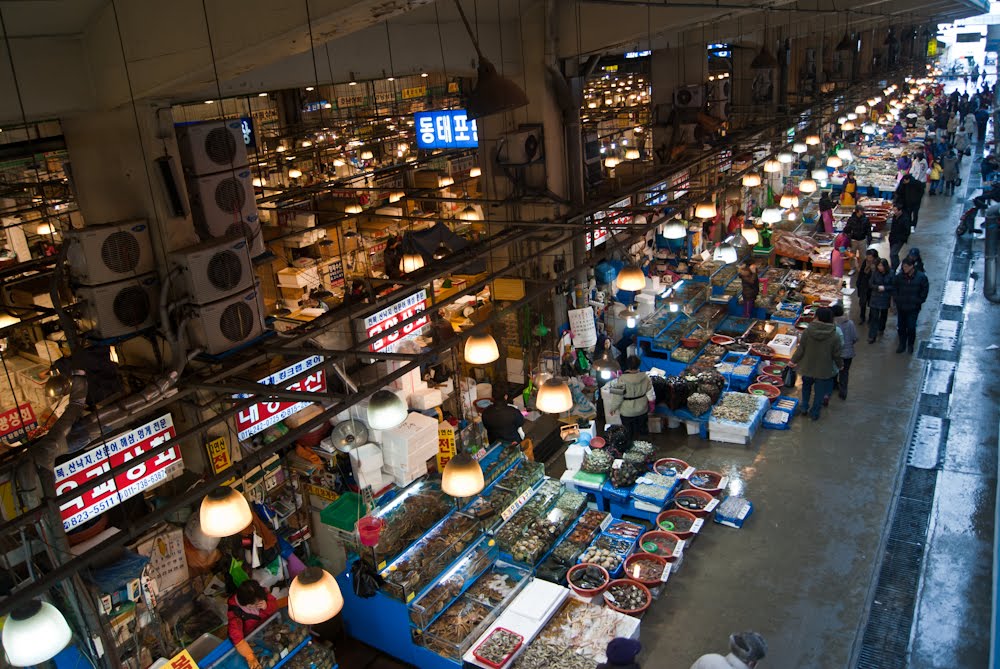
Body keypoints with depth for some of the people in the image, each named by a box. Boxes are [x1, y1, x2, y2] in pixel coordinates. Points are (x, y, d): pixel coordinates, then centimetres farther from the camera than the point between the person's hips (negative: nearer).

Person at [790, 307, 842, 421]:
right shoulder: (834, 336, -17)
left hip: (807, 367, 1)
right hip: (824, 370, -1)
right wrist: (840, 365, 13)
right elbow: (836, 354, -7)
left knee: (806, 386, 27)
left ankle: (804, 407, 34)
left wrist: (793, 360, 6)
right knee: (820, 391, 16)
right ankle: (814, 413, 26)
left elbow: (801, 349, -10)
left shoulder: (808, 331, -17)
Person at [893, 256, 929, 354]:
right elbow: (894, 288, 10)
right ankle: (902, 344, 27)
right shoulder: (899, 276, -4)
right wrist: (896, 299, 3)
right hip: (901, 306, 3)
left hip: (913, 308, -3)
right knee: (901, 327, 11)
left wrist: (919, 301, -4)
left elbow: (925, 289, -1)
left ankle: (910, 345, 21)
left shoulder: (921, 277, -11)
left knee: (911, 327, 1)